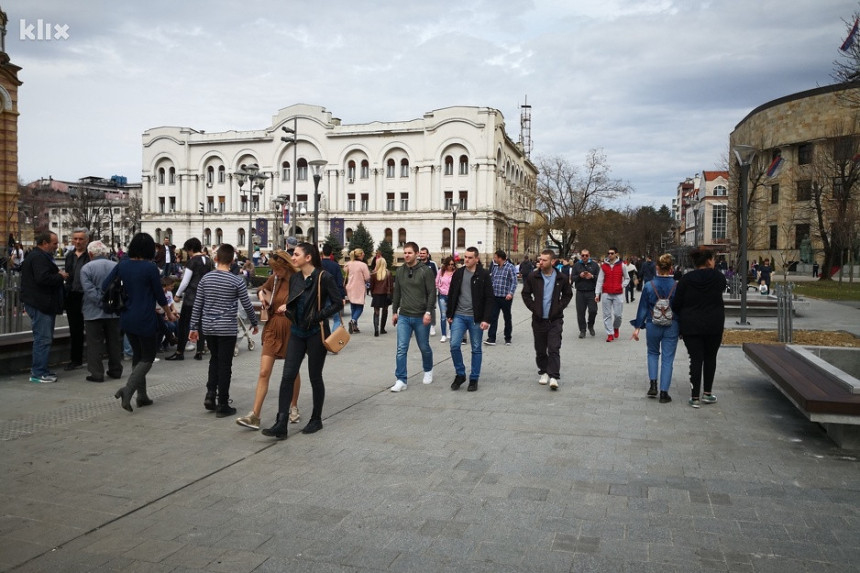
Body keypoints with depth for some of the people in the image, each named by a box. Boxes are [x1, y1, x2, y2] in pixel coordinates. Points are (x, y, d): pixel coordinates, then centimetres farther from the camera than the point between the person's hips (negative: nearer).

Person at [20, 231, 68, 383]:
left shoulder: (40, 256, 19)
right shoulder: (38, 257, -16)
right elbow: (43, 278, -28)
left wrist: (58, 274, 6)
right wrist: (60, 276, -14)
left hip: (42, 304, 11)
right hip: (40, 304, -11)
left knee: (44, 338, 16)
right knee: (43, 338, -8)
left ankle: (39, 370, 23)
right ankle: (38, 373, -3)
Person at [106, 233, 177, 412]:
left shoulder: (122, 265, 1)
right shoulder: (150, 267, -14)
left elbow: (105, 286, 0)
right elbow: (159, 294, -6)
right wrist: (169, 313, 9)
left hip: (126, 318, 6)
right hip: (145, 319, -6)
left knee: (138, 355, 18)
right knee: (148, 357, 6)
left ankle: (142, 396, 22)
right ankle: (127, 390, -13)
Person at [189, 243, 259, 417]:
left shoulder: (205, 278, 1)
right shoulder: (237, 281, -8)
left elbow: (197, 305, 3)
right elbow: (247, 305, -3)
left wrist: (193, 327, 10)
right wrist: (254, 323, 13)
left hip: (208, 328, 4)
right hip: (227, 329, -4)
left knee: (214, 360, 22)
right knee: (225, 365, 3)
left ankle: (210, 394, 9)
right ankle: (222, 405, 9)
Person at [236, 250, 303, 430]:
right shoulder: (275, 279, 3)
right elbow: (262, 289, 24)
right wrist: (261, 294, 3)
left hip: (292, 329, -4)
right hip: (273, 328, 4)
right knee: (264, 372, -3)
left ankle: (293, 408, 33)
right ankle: (255, 415, -2)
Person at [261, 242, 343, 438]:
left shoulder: (323, 278, -12)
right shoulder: (295, 278, 8)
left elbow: (338, 302, -12)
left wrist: (319, 316, -17)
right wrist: (286, 307, 2)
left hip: (316, 333, -6)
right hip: (297, 332, 6)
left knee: (315, 377, 7)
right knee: (288, 376, -3)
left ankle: (316, 420, 24)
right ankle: (281, 425, -3)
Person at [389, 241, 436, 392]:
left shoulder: (425, 271, -8)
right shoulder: (400, 271, 6)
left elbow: (432, 293, -10)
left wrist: (428, 312, -17)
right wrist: (394, 311, 14)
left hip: (421, 317, -3)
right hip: (404, 317, 3)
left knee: (424, 347, 12)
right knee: (401, 349, -3)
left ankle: (428, 371, 38)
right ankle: (401, 380, 1)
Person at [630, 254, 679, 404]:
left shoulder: (648, 286, -8)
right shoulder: (677, 286, -8)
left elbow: (642, 308, -2)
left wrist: (637, 327, 6)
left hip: (652, 325, 0)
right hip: (672, 326, 0)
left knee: (653, 353, 22)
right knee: (668, 358, 7)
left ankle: (653, 385, 9)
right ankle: (664, 392, 8)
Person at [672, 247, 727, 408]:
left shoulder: (686, 279, -7)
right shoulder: (718, 277, -6)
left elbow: (676, 304, -5)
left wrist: (682, 319, 11)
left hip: (691, 325, 0)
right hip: (714, 325, 0)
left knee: (696, 359, 4)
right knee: (710, 357, 16)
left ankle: (695, 397, 4)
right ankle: (708, 393, 21)